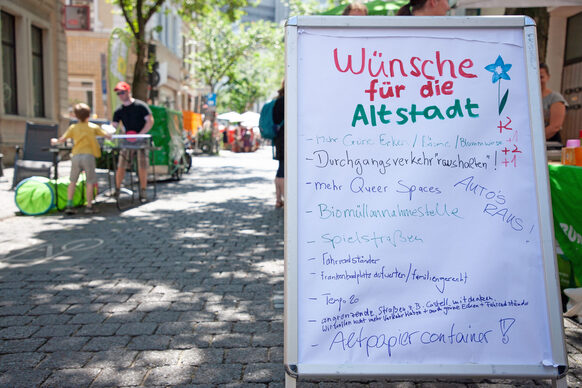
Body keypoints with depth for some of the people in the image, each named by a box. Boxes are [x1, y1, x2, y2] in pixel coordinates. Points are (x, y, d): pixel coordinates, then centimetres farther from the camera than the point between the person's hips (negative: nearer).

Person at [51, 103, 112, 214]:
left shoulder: (73, 127, 9)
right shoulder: (93, 127, 7)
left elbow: (62, 139, 5)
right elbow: (107, 136, 12)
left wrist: (55, 141, 26)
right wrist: (110, 136, 35)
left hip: (76, 156, 2)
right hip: (88, 155, -2)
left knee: (73, 181, 12)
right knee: (90, 182, 3)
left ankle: (69, 205, 8)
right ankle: (89, 206, 4)